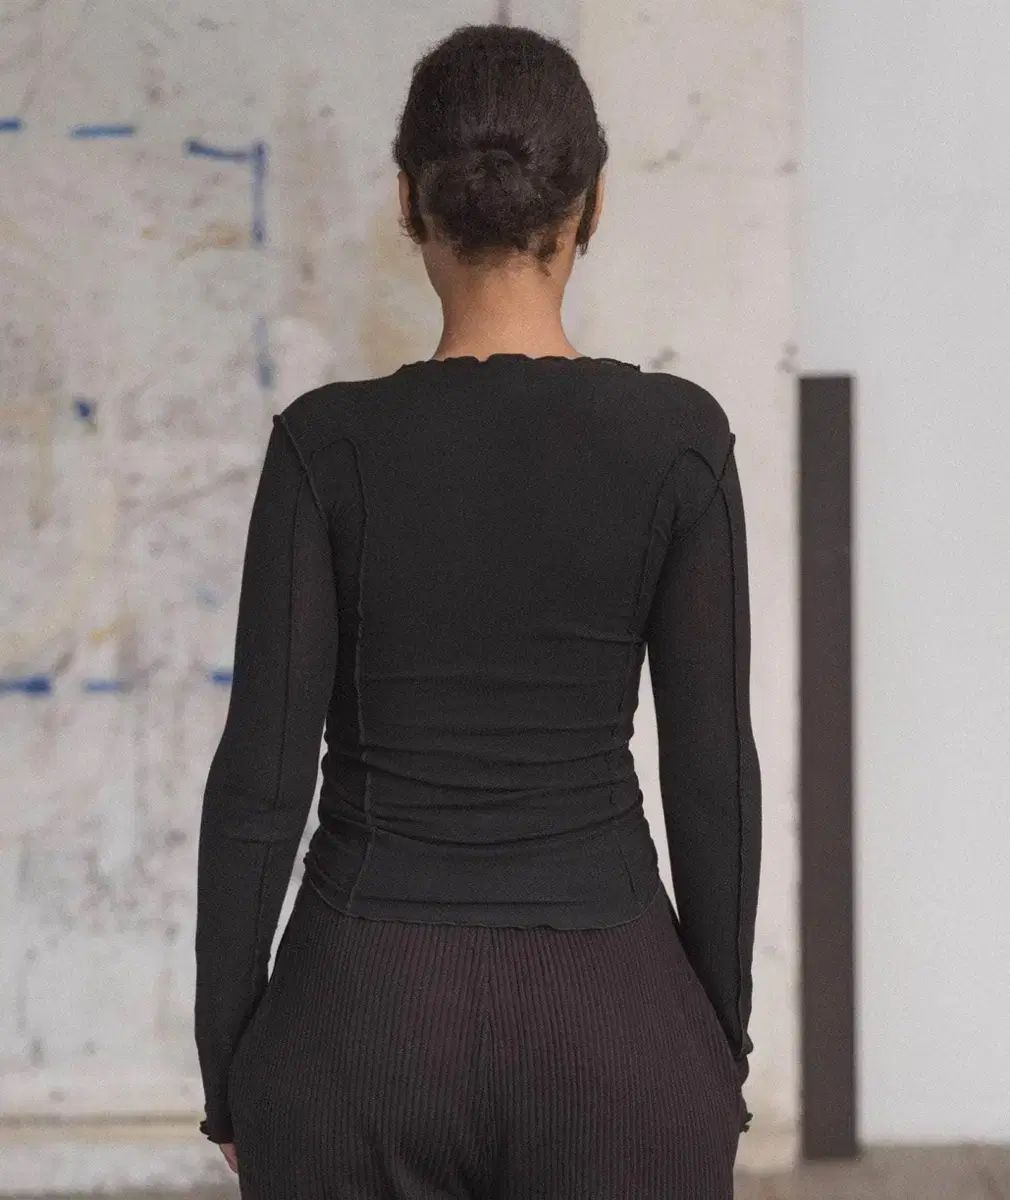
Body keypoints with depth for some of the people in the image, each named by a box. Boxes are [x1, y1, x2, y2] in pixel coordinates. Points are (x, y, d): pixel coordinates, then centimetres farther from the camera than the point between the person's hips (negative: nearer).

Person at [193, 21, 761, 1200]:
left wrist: (226, 1062, 4)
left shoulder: (330, 442, -7)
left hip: (368, 1014, 0)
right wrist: (722, 1046, 7)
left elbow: (261, 773, -7)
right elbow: (712, 766, -4)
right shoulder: (676, 436, -5)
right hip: (611, 1020, 1)